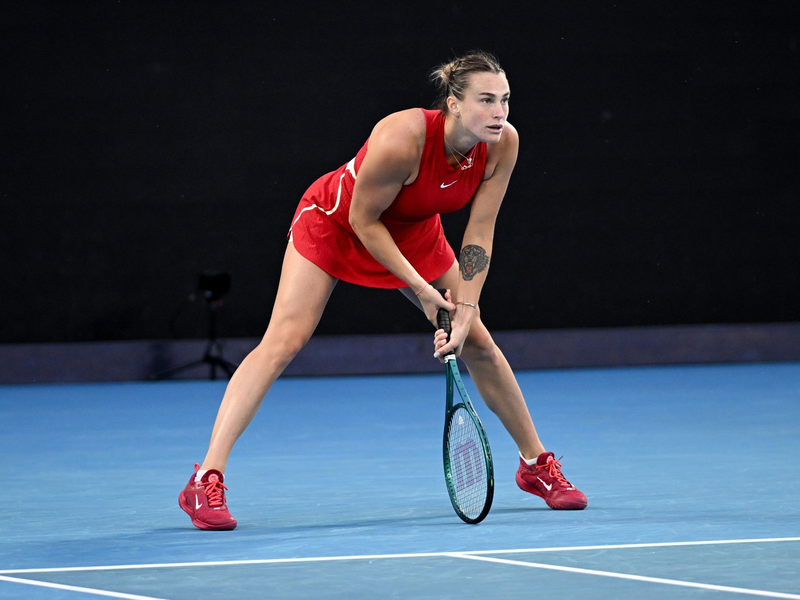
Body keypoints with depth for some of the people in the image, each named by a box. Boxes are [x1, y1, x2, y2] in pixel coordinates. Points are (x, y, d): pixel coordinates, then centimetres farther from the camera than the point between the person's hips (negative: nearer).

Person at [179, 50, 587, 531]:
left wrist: (465, 309, -20)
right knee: (284, 342, -17)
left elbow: (479, 233, -14)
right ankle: (207, 481, -19)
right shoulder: (402, 140, -39)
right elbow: (363, 219, -25)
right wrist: (421, 289, -23)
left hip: (414, 232, 5)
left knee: (478, 343, 5)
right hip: (336, 219, -5)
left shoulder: (503, 143, -23)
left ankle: (536, 464, 24)